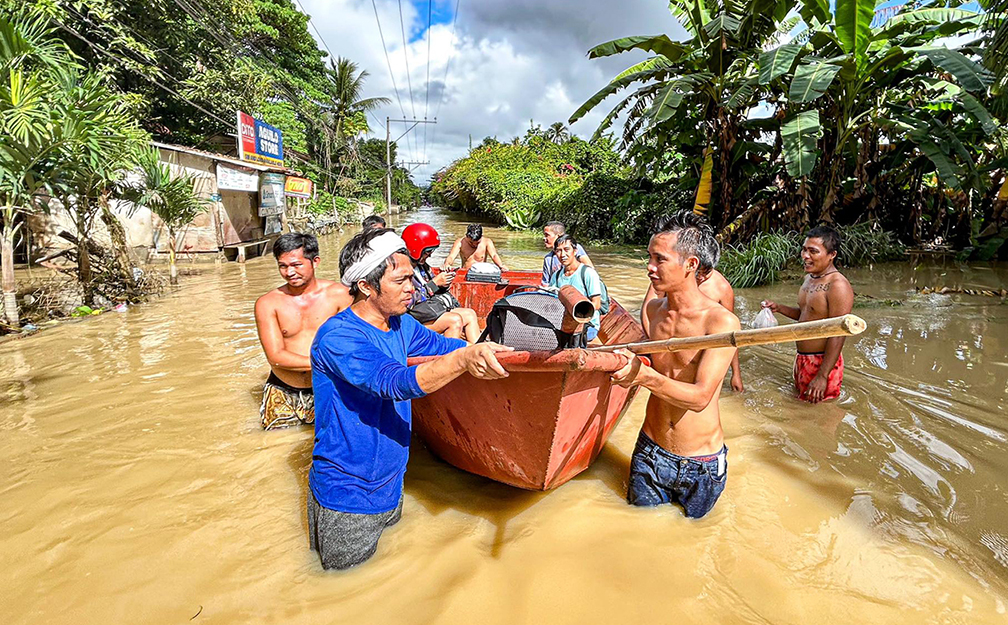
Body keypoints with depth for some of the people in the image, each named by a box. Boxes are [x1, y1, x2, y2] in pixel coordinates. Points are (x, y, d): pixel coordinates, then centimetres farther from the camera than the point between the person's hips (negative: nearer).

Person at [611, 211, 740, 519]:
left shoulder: (722, 321, -18)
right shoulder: (653, 309, -2)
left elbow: (700, 397, -27)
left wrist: (644, 375, -40)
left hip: (700, 466, -4)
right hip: (649, 454, 4)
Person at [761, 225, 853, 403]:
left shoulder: (838, 286, -22)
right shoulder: (809, 278, 7)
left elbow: (837, 336, -24)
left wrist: (822, 376, -26)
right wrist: (778, 308, 5)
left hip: (822, 362, -9)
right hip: (802, 358, 9)